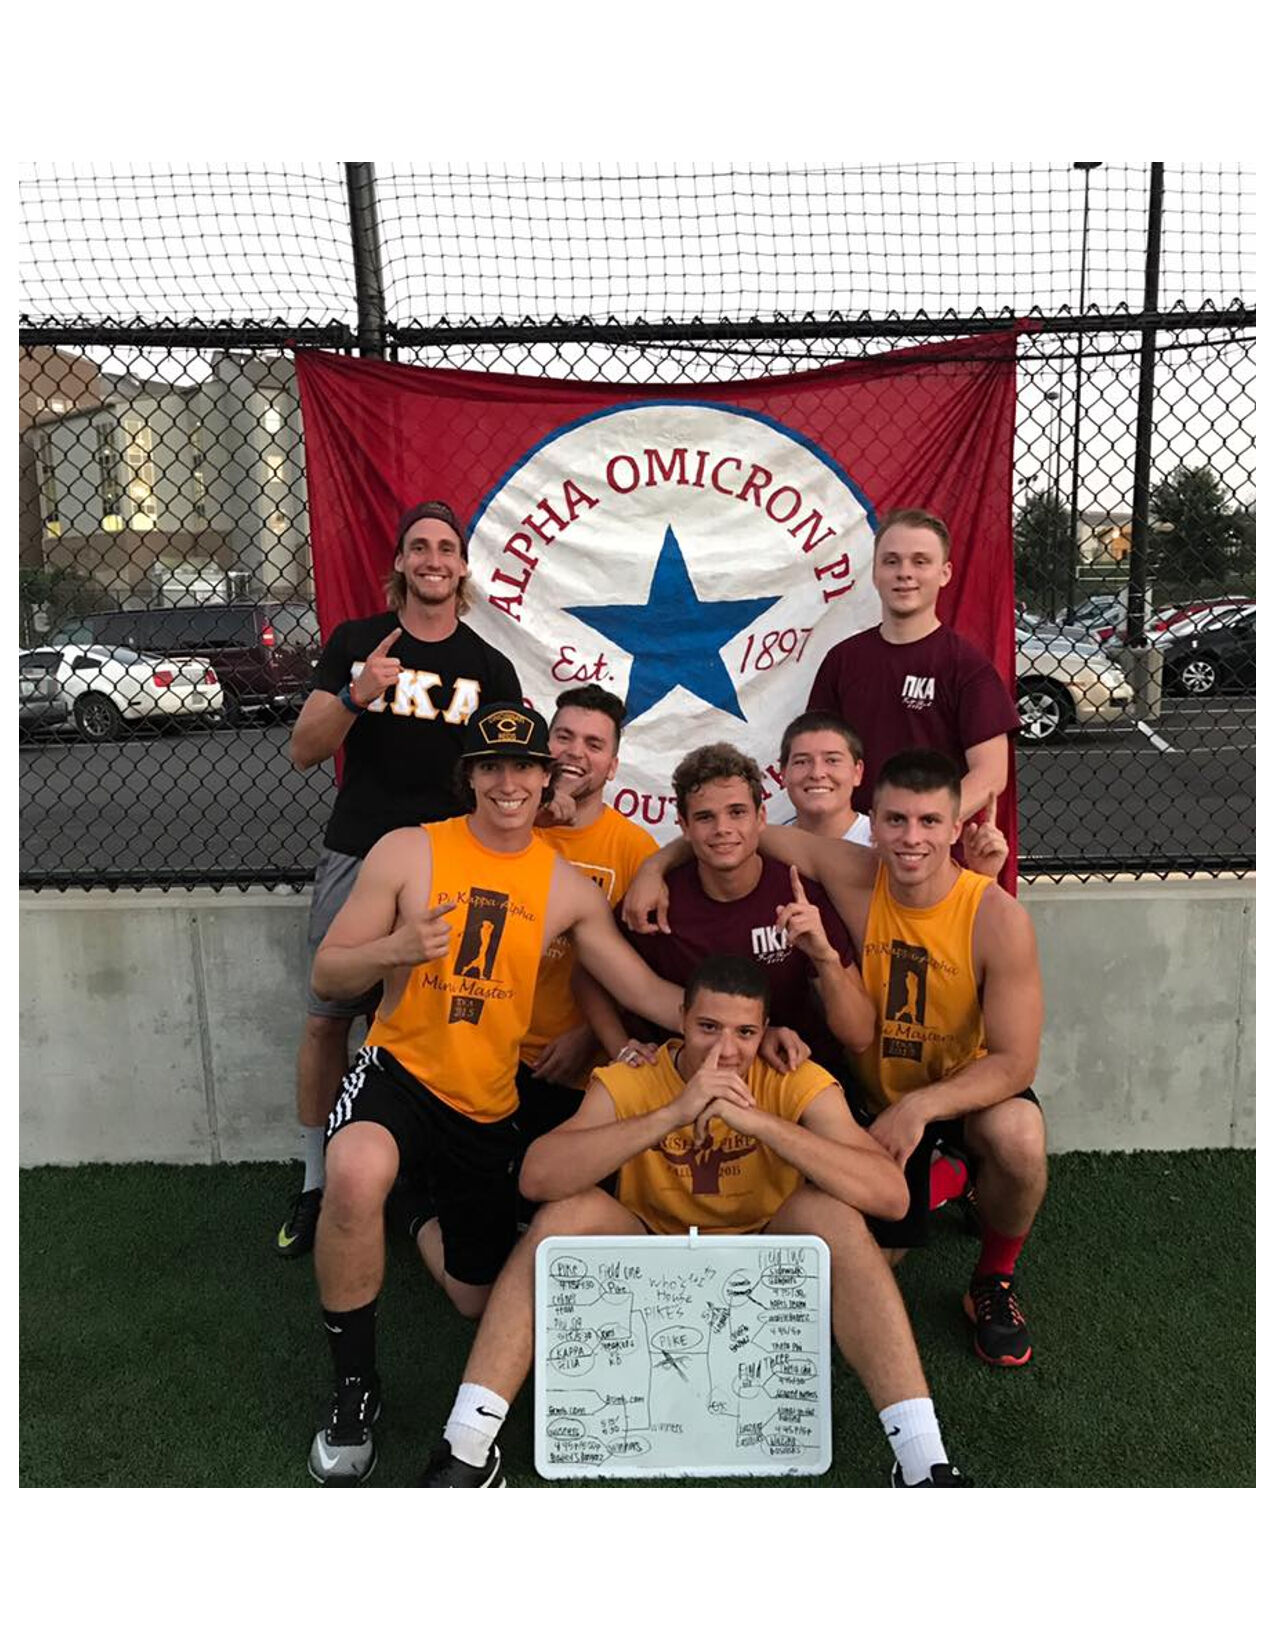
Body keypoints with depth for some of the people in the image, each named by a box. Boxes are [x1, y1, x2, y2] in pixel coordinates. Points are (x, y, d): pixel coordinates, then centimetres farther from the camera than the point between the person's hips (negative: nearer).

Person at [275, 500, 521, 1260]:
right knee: (328, 1019, 2)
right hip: (356, 858, 0)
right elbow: (304, 751, 1)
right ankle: (316, 1183, 16)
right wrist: (355, 696, -17)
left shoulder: (489, 667, 5)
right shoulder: (355, 642, 5)